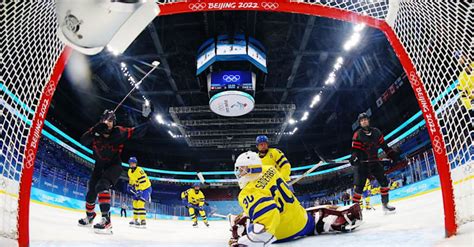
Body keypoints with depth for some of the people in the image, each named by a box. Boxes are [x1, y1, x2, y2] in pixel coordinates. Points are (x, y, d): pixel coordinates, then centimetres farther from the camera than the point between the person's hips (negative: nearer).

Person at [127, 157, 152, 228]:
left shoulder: (139, 170, -25)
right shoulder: (130, 171, 2)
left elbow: (143, 181, -31)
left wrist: (139, 190, -33)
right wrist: (130, 185, 12)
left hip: (146, 188, -9)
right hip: (138, 189, 9)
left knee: (140, 203, -18)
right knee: (135, 203, 13)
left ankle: (143, 221, -16)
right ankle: (135, 219, 28)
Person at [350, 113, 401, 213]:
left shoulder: (376, 132, 7)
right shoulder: (357, 135, -6)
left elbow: (384, 145, 13)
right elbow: (355, 149, -12)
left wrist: (392, 154, 8)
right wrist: (354, 157, -31)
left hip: (374, 162, 4)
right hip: (362, 163, -4)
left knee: (384, 181, 0)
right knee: (359, 186, -7)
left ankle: (385, 203, 13)